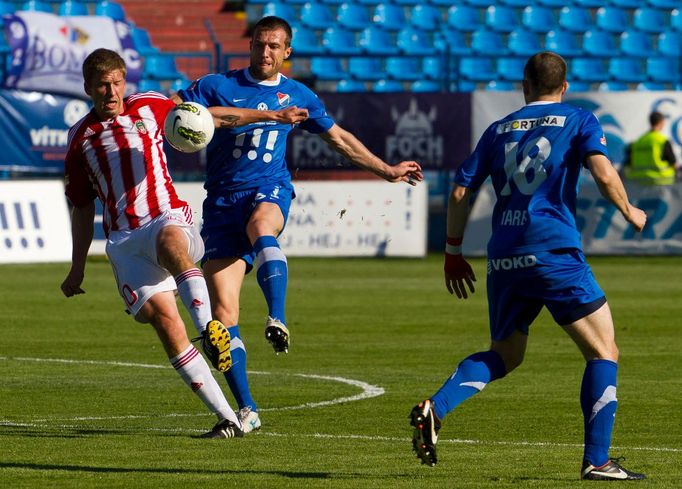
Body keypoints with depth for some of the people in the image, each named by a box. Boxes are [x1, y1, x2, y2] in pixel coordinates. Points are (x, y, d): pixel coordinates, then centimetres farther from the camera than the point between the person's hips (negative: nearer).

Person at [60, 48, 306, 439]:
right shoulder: (80, 139, 14)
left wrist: (269, 115, 18)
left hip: (169, 219, -1)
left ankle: (208, 324, -63)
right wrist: (78, 267, 21)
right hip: (124, 241, 1)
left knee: (169, 239, -41)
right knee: (163, 318, -19)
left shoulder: (149, 107, 10)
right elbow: (83, 208, 23)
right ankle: (227, 418, -19)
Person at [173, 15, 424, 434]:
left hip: (270, 189, 0)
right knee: (223, 309, -11)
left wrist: (387, 171, 33)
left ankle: (278, 320, -53)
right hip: (223, 198, 0)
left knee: (260, 227, -41)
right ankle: (247, 410, -5)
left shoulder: (297, 96, 15)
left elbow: (339, 138, 28)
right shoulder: (219, 86, 6)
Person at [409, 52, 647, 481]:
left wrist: (453, 253, 21)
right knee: (603, 352, 4)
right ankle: (597, 460, -4)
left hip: (504, 261, 5)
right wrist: (629, 212, 6)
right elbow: (603, 172, -11)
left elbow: (461, 193, 12)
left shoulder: (499, 130, 16)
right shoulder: (579, 121, 5)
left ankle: (436, 408, -3)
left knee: (504, 356, 20)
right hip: (555, 252, -5)